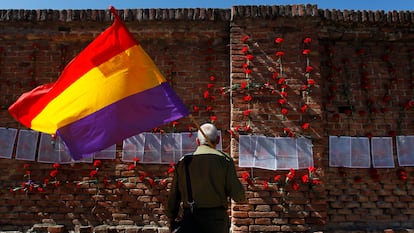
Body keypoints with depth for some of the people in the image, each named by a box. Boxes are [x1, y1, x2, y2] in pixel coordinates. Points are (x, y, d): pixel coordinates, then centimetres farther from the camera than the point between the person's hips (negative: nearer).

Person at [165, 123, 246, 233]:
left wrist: (172, 220, 20)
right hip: (217, 220, -2)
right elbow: (239, 197, -7)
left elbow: (173, 196, 7)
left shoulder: (183, 162, 3)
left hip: (190, 220, 2)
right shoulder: (225, 161, -5)